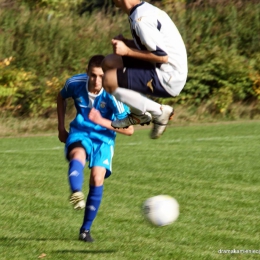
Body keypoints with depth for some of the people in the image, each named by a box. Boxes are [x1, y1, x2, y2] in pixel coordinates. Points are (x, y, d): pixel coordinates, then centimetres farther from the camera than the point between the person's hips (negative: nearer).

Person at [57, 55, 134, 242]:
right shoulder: (75, 83, -14)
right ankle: (76, 194, -64)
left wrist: (102, 122, -30)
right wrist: (61, 127, 10)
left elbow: (129, 129, -19)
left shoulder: (112, 95, -22)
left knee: (97, 178, -18)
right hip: (80, 132, 1)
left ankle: (86, 229, -1)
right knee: (78, 155, -34)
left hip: (103, 137, -1)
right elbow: (62, 97, 12)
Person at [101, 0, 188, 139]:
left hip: (168, 79, -10)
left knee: (109, 80, -16)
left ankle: (158, 111, -5)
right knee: (109, 63, 11)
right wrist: (127, 43, 4)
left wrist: (127, 51, -18)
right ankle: (139, 113, 16)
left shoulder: (140, 20, -21)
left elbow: (162, 56, -23)